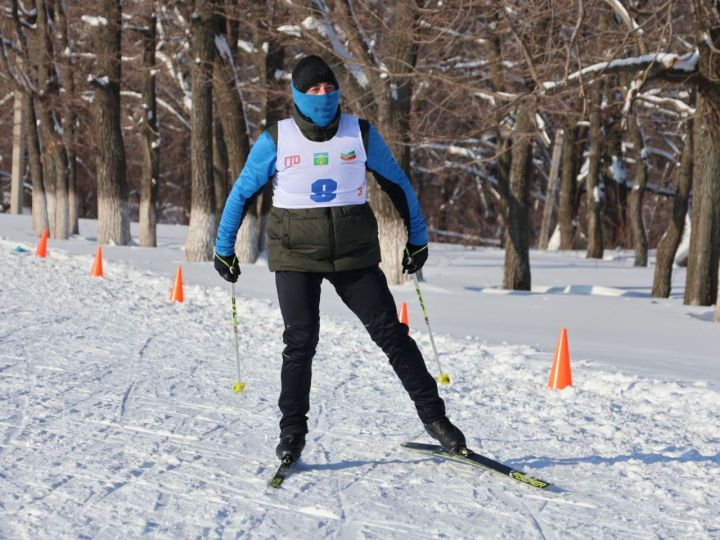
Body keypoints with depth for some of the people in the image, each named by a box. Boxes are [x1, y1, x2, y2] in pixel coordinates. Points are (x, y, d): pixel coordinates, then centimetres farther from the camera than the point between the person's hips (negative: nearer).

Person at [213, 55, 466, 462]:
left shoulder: (361, 134, -1)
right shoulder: (276, 140, -3)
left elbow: (397, 184, 11)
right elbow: (242, 194, 7)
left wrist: (418, 239, 13)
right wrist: (224, 249, 11)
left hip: (355, 254, 1)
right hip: (295, 255, -1)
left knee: (391, 333, -2)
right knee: (301, 343, -5)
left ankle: (433, 416, 6)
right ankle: (292, 433, 10)